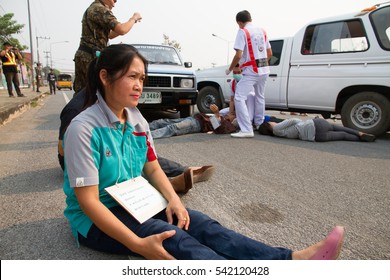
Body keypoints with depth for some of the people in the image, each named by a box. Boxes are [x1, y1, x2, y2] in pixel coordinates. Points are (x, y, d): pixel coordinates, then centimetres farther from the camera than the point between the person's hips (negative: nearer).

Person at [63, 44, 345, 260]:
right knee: (175, 240, -30)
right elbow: (88, 201, -22)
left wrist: (173, 199, -11)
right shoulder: (84, 129, -20)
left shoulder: (137, 120, 2)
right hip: (97, 220, -6)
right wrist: (138, 244, -31)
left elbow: (152, 167, 8)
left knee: (201, 224, -18)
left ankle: (293, 259, -28)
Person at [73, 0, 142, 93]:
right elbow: (121, 30, -21)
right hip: (90, 57, -10)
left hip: (83, 55, 10)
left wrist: (130, 21, 17)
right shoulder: (100, 9, -10)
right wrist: (134, 18, -2)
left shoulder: (93, 8, 22)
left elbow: (109, 35, 26)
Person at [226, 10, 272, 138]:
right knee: (259, 97, 22)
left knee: (239, 98, -9)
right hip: (264, 70, 8)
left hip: (251, 71, -8)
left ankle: (246, 130, -17)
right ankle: (259, 124, 33)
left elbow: (238, 55, -15)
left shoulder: (243, 32, -7)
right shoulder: (262, 31, 15)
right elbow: (269, 53, 17)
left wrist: (230, 69, -1)